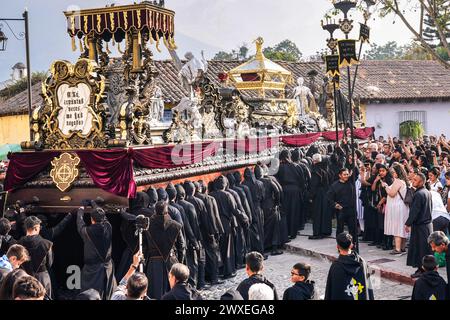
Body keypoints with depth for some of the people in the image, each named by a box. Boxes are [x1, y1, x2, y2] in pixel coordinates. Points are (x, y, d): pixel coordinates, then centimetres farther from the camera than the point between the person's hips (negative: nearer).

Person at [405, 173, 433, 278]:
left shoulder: (418, 194, -19)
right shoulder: (428, 192, 10)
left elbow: (414, 211, -20)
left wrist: (408, 224, -14)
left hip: (420, 225, -9)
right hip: (428, 223, 9)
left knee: (419, 248, -2)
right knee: (426, 248, 13)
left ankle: (421, 269, 1)